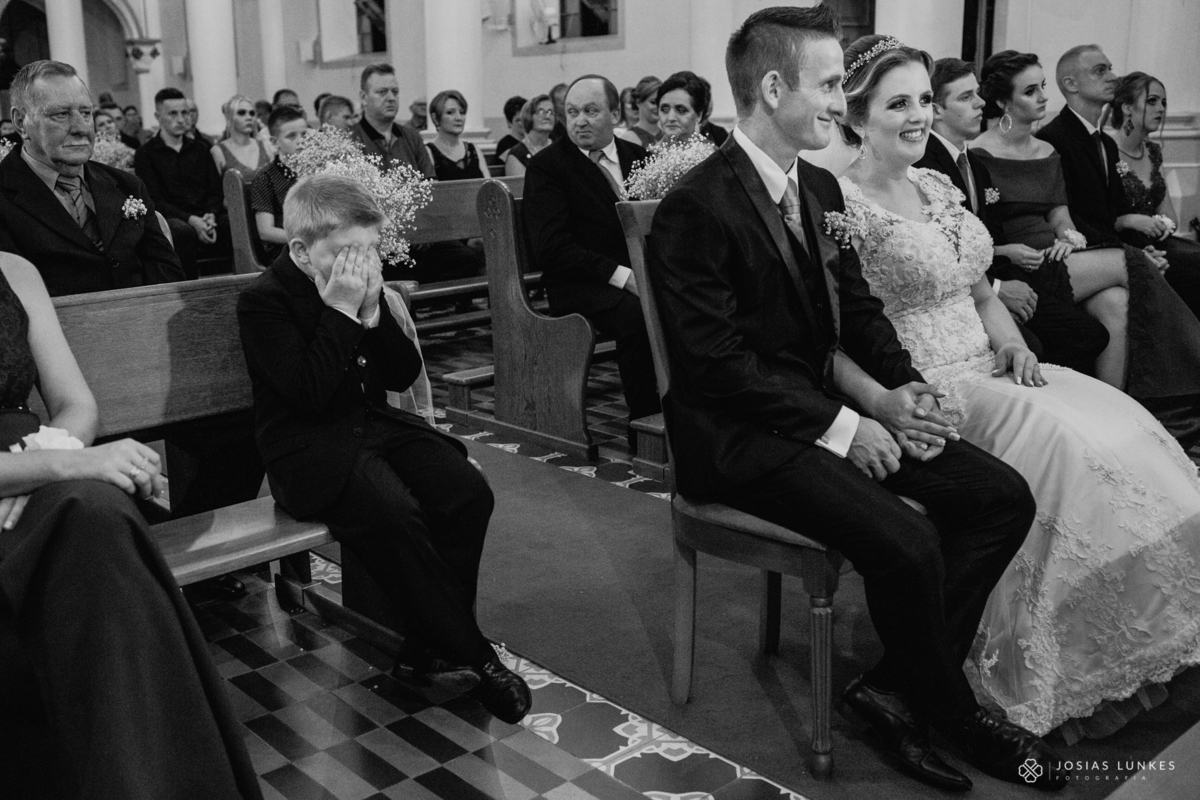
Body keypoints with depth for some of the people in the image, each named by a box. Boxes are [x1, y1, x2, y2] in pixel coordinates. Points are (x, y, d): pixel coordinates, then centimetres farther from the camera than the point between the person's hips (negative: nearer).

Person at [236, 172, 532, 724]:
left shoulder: (365, 288, 9)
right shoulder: (263, 301, -10)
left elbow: (404, 375, 5)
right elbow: (310, 392, -22)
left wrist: (374, 310, -9)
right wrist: (340, 311, -22)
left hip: (375, 423, 7)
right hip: (307, 446, -6)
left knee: (468, 493, -17)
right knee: (392, 512, -33)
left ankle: (430, 651, -8)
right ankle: (469, 654, -18)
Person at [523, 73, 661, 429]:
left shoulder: (637, 156, 18)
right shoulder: (545, 166, 0)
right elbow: (552, 250, -11)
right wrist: (622, 276, -19)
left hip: (641, 276, 5)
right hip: (581, 284, -5)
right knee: (638, 314, -34)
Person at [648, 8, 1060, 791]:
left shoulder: (821, 186, 9)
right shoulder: (696, 208, -17)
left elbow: (858, 307, 14)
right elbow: (719, 364, -20)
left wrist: (901, 390, -4)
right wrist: (841, 425, -20)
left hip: (828, 403, 9)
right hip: (740, 432, -8)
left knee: (1003, 496, -4)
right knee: (907, 541, -26)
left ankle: (899, 687, 1)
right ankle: (950, 709, 4)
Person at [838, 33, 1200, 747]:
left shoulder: (939, 186, 16)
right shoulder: (842, 204, -10)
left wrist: (1010, 339, 1)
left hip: (989, 367, 8)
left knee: (1122, 424, -12)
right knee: (1065, 443, -26)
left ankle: (1122, 656, -1)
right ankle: (1063, 679, -11)